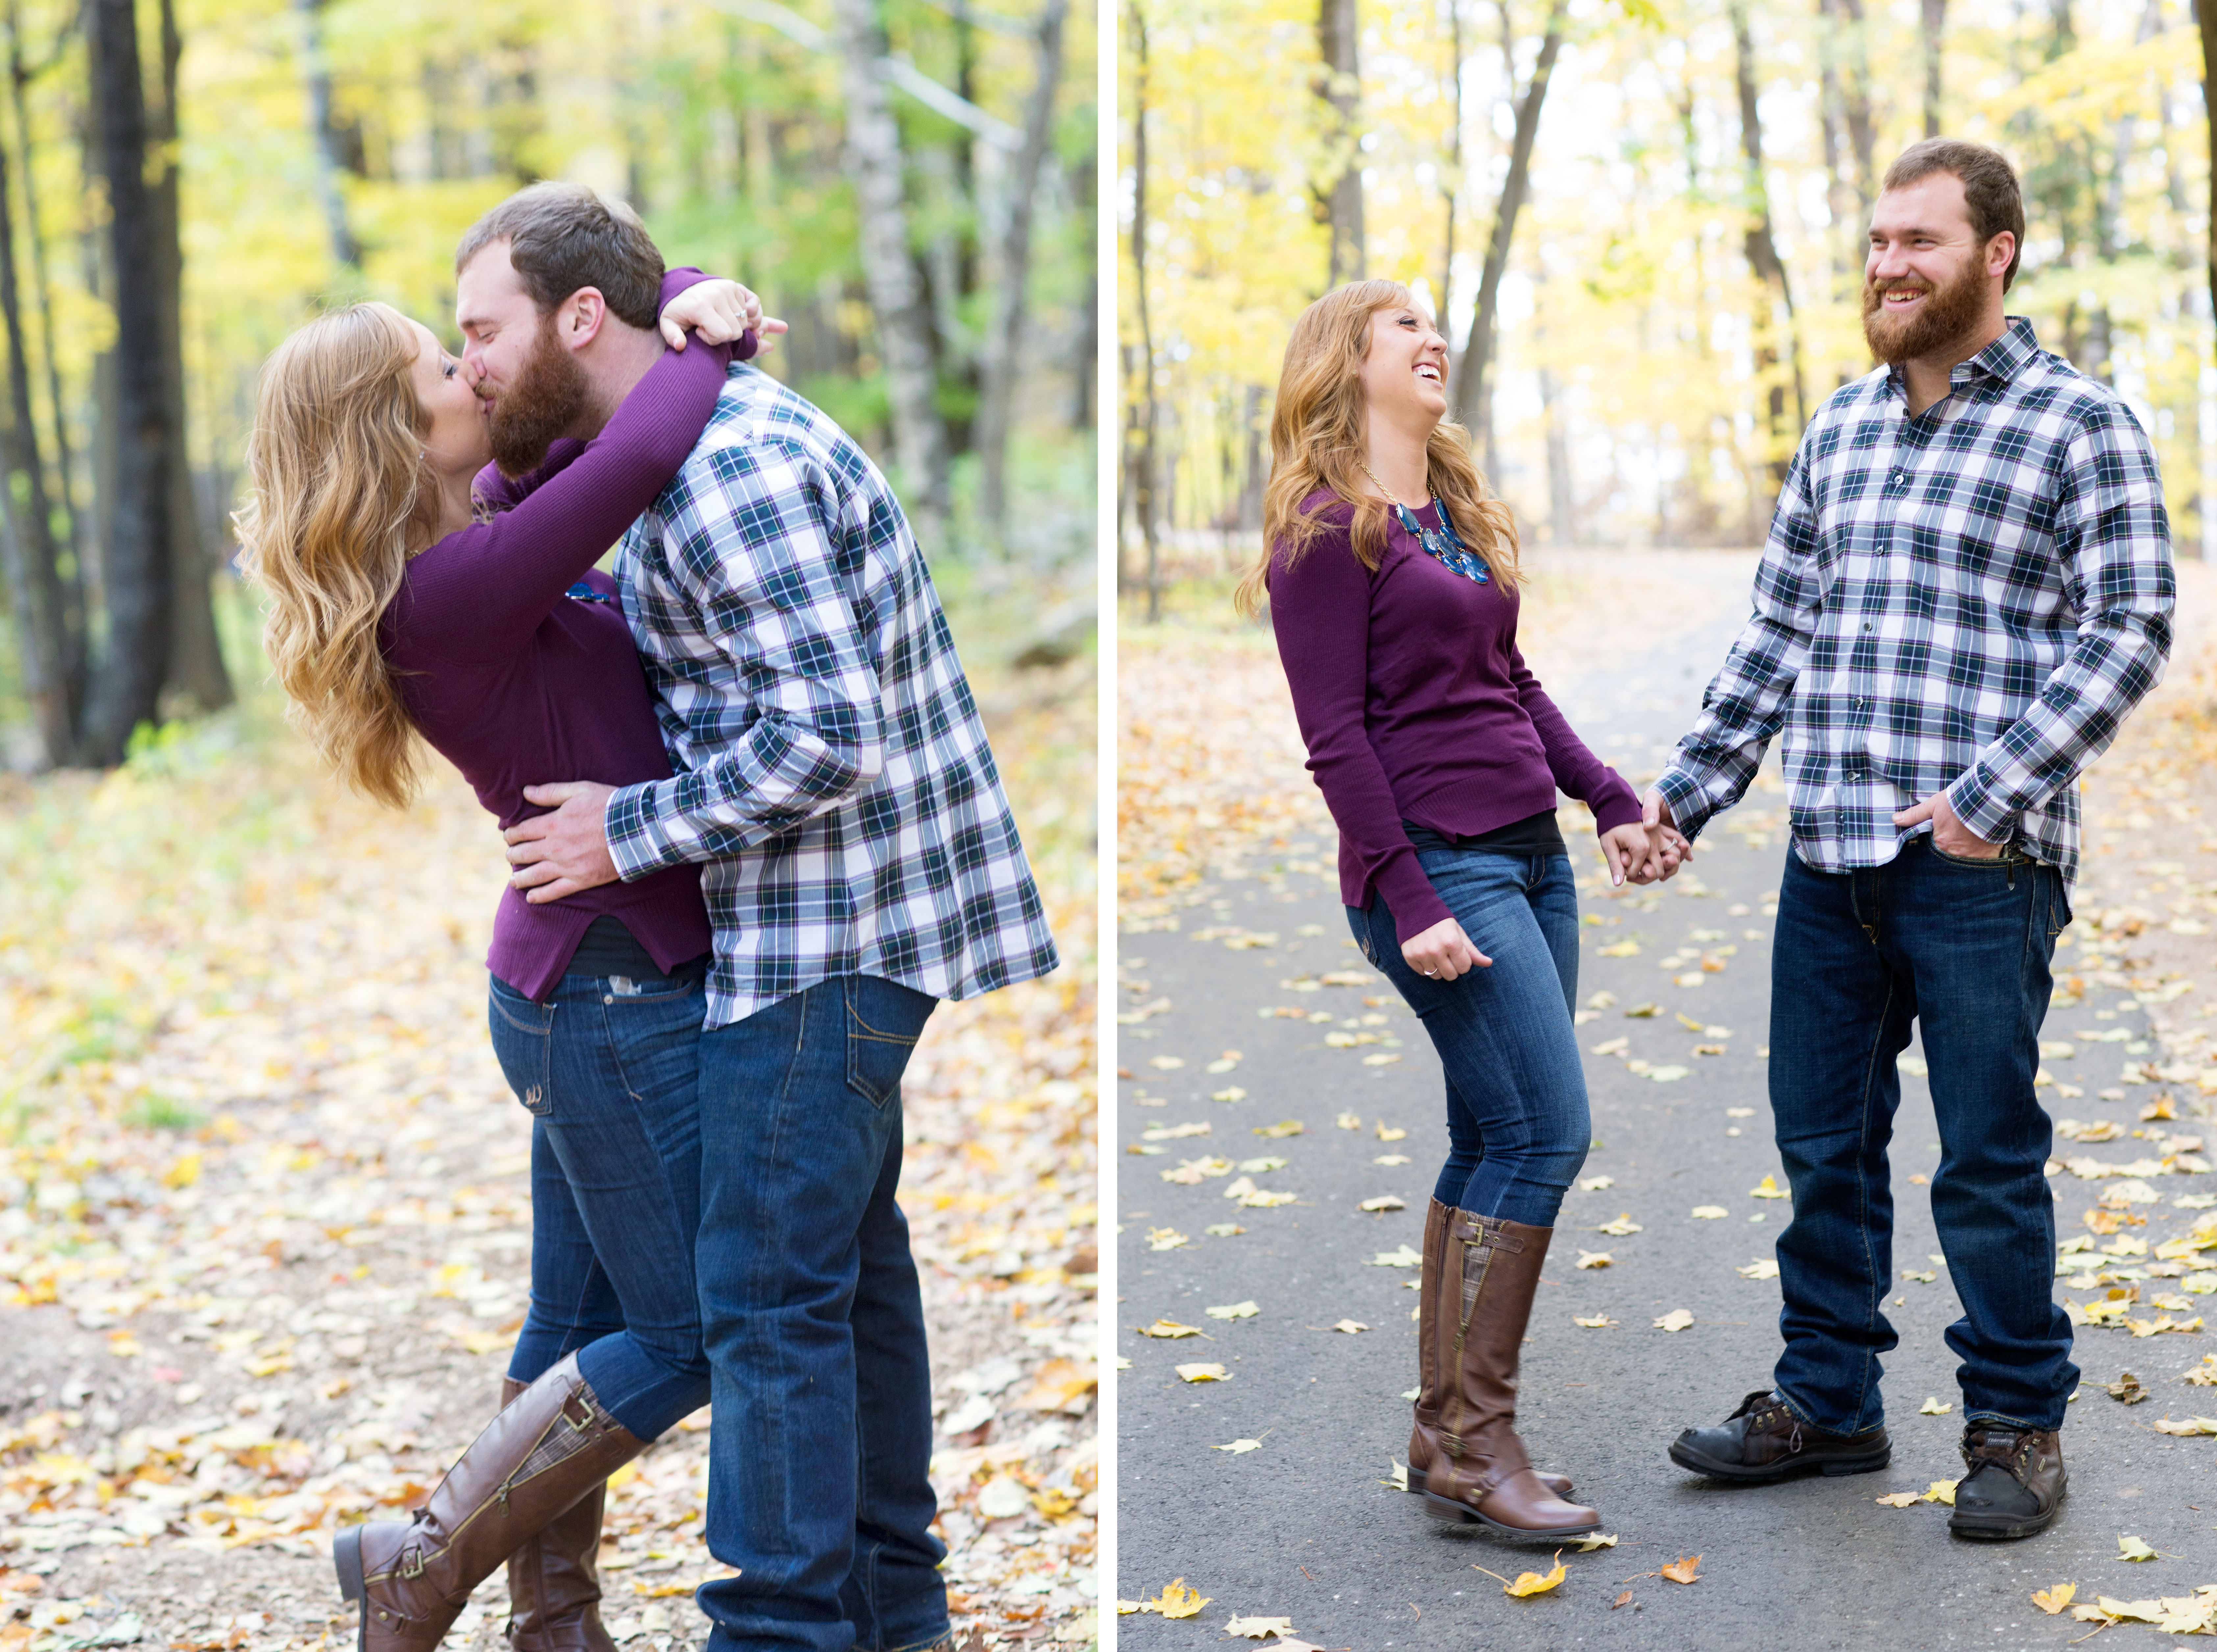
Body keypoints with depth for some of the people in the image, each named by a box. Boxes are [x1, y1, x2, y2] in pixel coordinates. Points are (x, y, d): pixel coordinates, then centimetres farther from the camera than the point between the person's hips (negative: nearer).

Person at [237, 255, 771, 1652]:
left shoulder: (490, 541, 5)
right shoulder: (445, 597, -22)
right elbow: (641, 458, -33)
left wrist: (685, 297, -6)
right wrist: (709, 346, -14)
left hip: (588, 991, 9)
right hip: (624, 996, -9)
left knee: (583, 1324, 17)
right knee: (687, 1337, 2)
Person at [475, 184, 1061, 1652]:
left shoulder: (730, 470, -21)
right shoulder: (729, 428, 13)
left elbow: (824, 733, -25)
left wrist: (632, 832, -16)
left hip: (820, 930, -11)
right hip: (853, 919, 11)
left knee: (768, 1290, -5)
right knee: (851, 1255, 18)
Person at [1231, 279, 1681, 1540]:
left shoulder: (1460, 511, 19)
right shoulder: (1329, 528, -7)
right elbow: (1338, 736, -12)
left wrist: (1609, 800, 14)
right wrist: (1409, 901, -18)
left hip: (1531, 850, 9)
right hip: (1436, 859, -9)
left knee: (1498, 1141, 8)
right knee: (1547, 1129, -12)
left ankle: (1449, 1434, 15)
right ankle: (1474, 1445, -4)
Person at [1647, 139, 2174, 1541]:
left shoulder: (2080, 424, -2)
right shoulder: (1841, 432, 15)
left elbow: (2131, 628, -9)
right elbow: (1779, 633, 19)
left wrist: (1993, 791, -17)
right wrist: (1690, 789, 12)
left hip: (1981, 863, -5)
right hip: (1830, 852, 6)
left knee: (1990, 1162, 2)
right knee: (1824, 1145, 12)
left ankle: (2019, 1424, 18)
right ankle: (1827, 1399, 26)